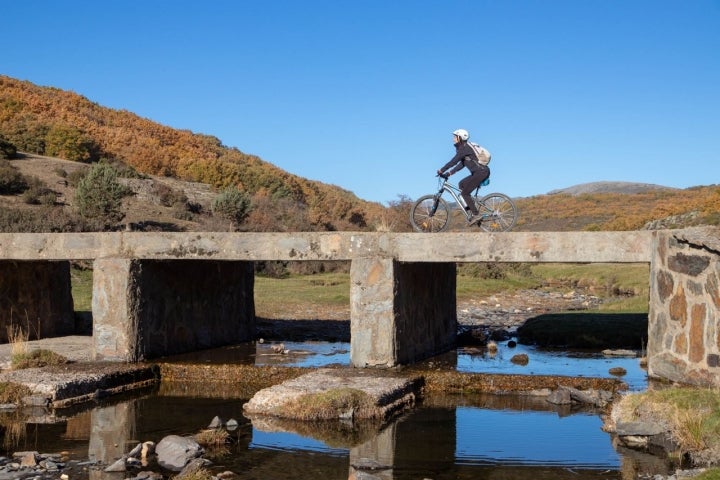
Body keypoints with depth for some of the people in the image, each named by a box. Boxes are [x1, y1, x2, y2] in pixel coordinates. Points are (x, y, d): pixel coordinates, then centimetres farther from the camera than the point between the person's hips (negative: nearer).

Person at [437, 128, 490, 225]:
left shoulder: (464, 148, -13)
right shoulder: (463, 148, 17)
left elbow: (453, 161, -17)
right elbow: (461, 164, 20)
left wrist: (441, 170, -10)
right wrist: (449, 173, 14)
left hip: (481, 172, -10)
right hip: (478, 172, 10)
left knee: (465, 193, -9)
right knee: (461, 184, 18)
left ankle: (476, 215, -9)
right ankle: (469, 206, 15)